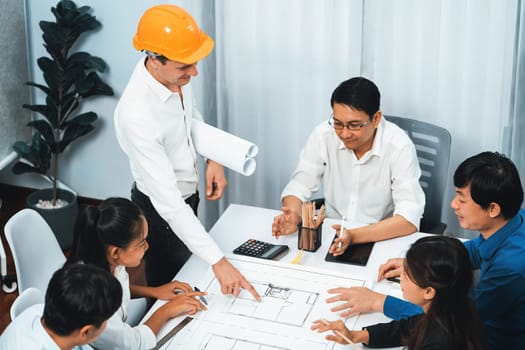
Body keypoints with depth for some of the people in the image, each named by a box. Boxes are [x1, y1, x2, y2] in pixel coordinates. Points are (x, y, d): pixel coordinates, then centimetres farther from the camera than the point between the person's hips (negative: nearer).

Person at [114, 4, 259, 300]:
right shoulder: (137, 114, -39)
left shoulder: (176, 74, -16)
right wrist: (218, 261, -39)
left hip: (188, 193, 7)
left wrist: (213, 158, -7)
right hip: (160, 209, -7)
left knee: (187, 277, 27)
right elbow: (167, 201, -38)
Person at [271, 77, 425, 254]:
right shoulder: (323, 135, -9)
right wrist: (293, 216, -25)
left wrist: (355, 236, -37)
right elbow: (299, 187, -2)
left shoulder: (399, 147, -18)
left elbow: (409, 218, -23)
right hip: (332, 235, 2)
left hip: (384, 239, -2)